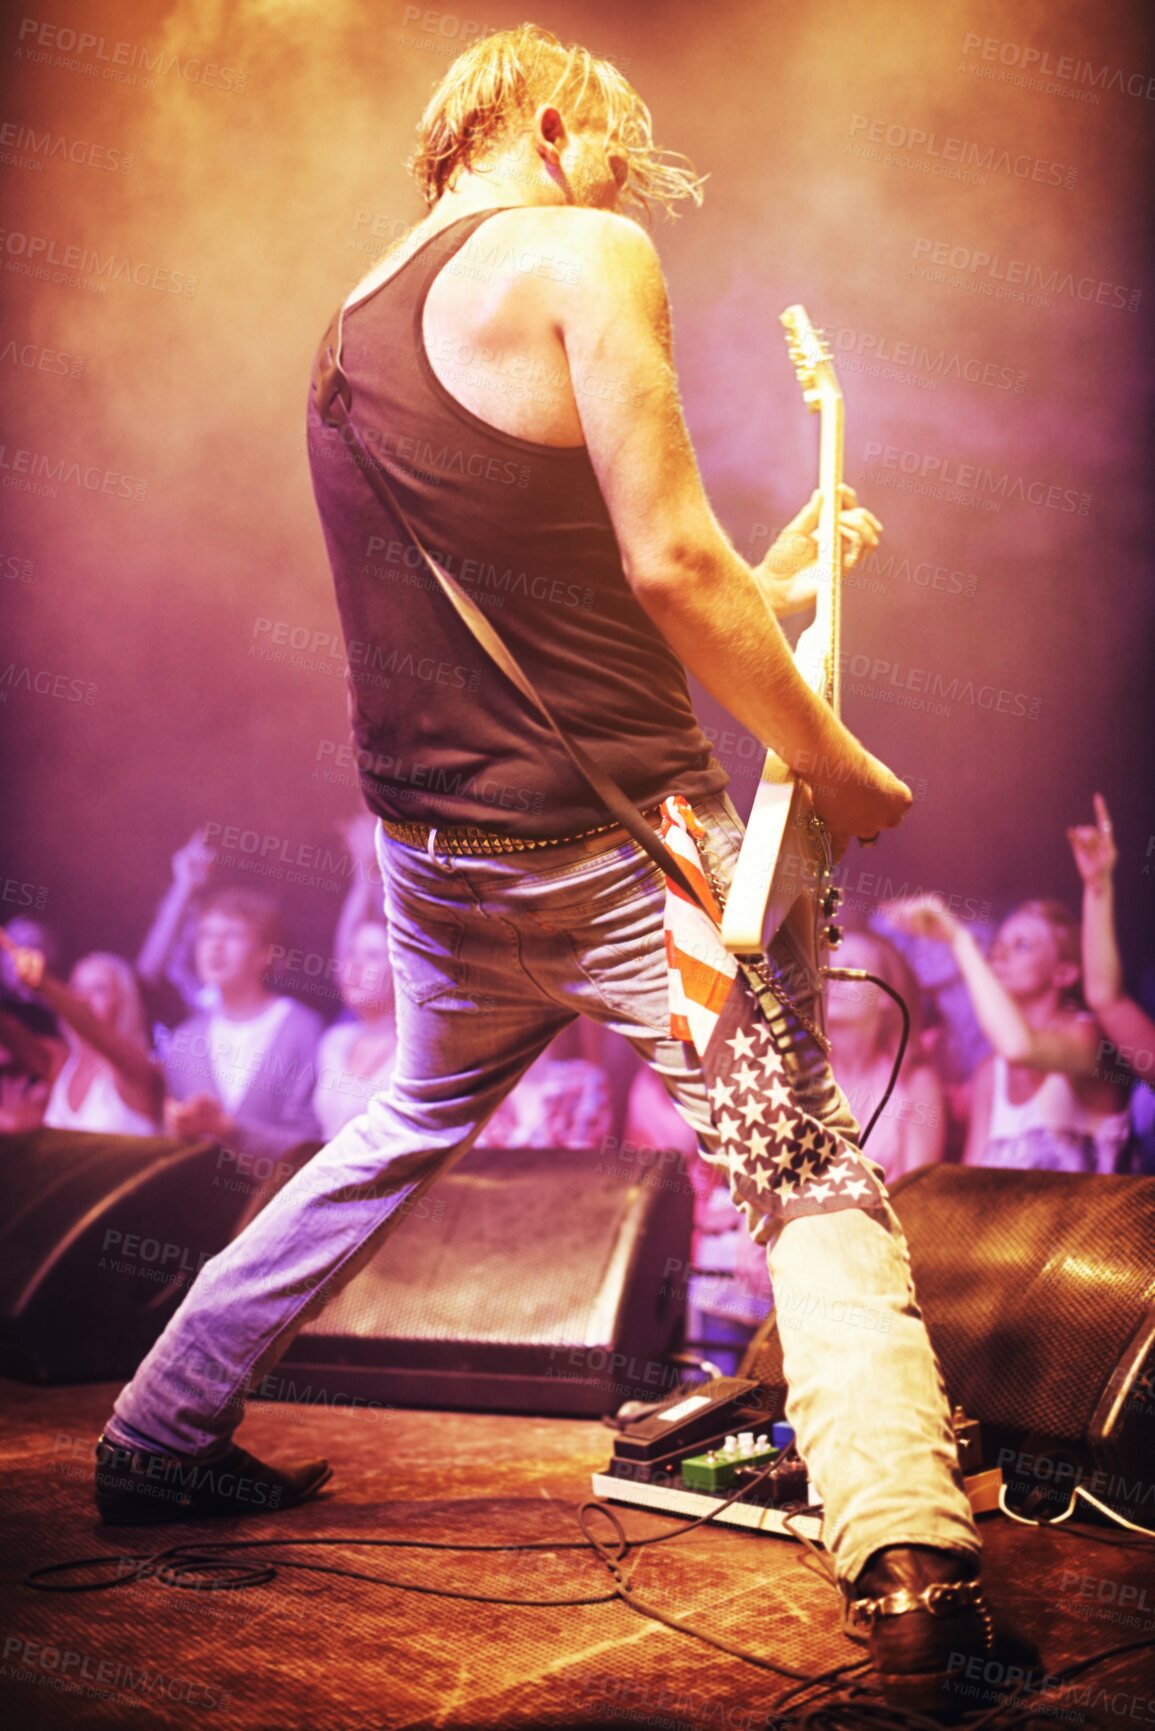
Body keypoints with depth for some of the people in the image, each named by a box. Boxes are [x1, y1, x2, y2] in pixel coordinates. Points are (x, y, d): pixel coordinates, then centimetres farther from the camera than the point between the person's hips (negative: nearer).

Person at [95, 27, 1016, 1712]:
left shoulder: (355, 324, 17)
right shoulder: (580, 253, -6)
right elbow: (667, 567, -14)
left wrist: (768, 591, 22)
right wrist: (833, 764, -3)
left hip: (439, 856, 8)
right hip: (618, 842, -7)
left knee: (413, 1124, 27)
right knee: (813, 1181, 1)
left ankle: (163, 1430, 35)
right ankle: (910, 1558, -10)